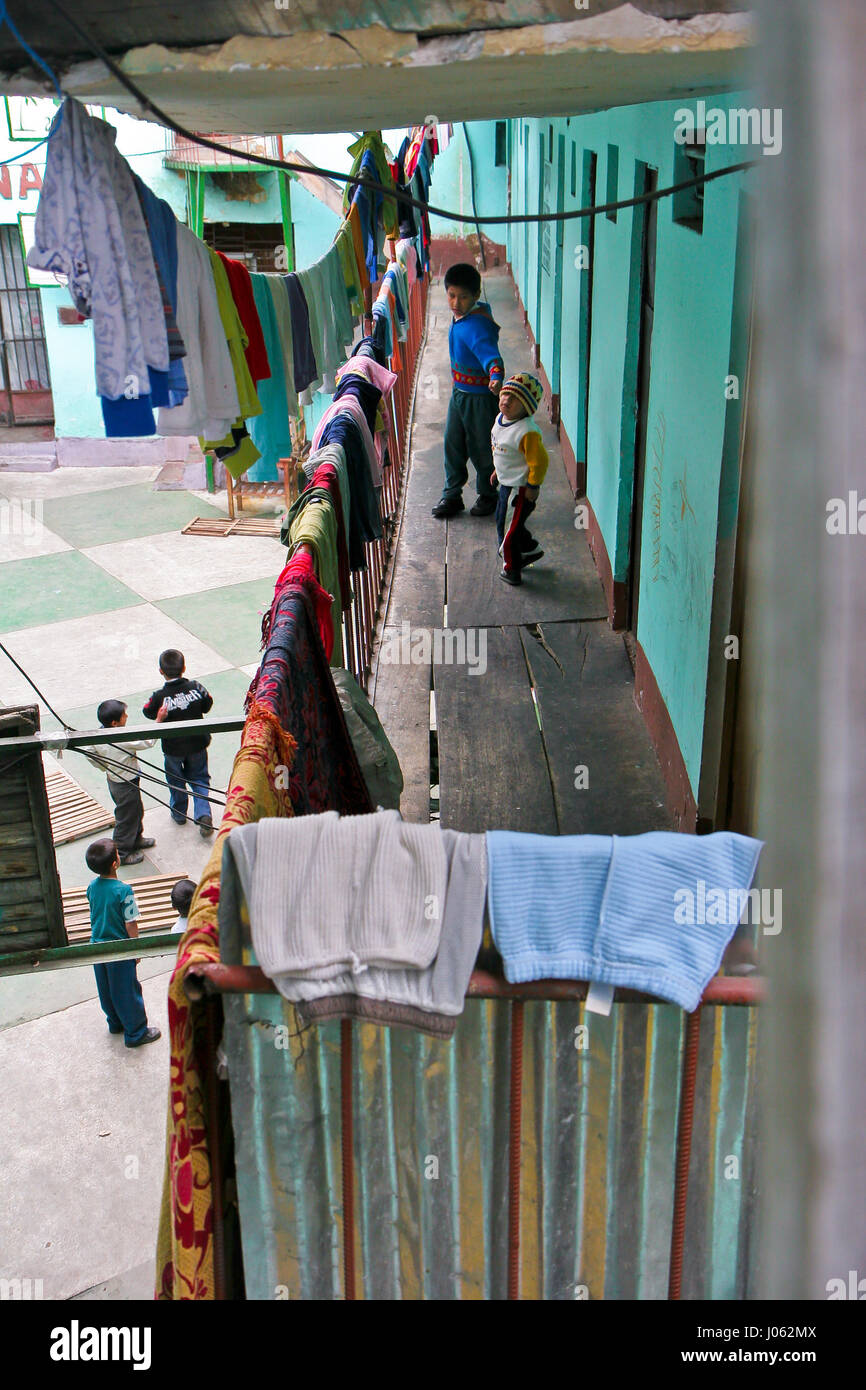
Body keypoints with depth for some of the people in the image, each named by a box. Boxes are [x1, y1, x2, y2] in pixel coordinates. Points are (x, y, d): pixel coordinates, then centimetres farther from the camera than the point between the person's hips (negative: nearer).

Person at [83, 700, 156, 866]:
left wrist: (106, 768, 13)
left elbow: (88, 753, 3)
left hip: (113, 780, 8)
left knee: (137, 811, 29)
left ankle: (136, 839, 50)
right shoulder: (123, 739, -34)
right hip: (126, 785, -8)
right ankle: (122, 853, 28)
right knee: (126, 817, 12)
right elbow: (148, 741, -26)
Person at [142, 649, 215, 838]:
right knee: (199, 778, 19)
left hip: (173, 747, -2)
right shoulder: (195, 687, -18)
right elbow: (207, 705, -1)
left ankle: (179, 813, 39)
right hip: (197, 743, 2)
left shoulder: (159, 696, -24)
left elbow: (148, 713, -8)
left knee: (175, 779, 22)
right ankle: (203, 814, 4)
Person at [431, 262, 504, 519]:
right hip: (459, 392, 9)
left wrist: (496, 377, -62)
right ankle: (452, 495, 28)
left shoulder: (476, 326, -27)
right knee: (453, 444, 14)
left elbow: (488, 352, -43)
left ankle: (488, 496, 27)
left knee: (481, 449, 6)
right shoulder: (471, 312, 0)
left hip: (480, 397, -9)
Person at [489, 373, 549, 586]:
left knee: (509, 528, 1)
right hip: (506, 483, 10)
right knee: (502, 521, 25)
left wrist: (532, 487, -20)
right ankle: (530, 549, 46)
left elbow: (539, 461, -26)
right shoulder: (501, 419, 0)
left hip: (521, 488, -10)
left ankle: (511, 569, 21)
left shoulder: (527, 432, -30)